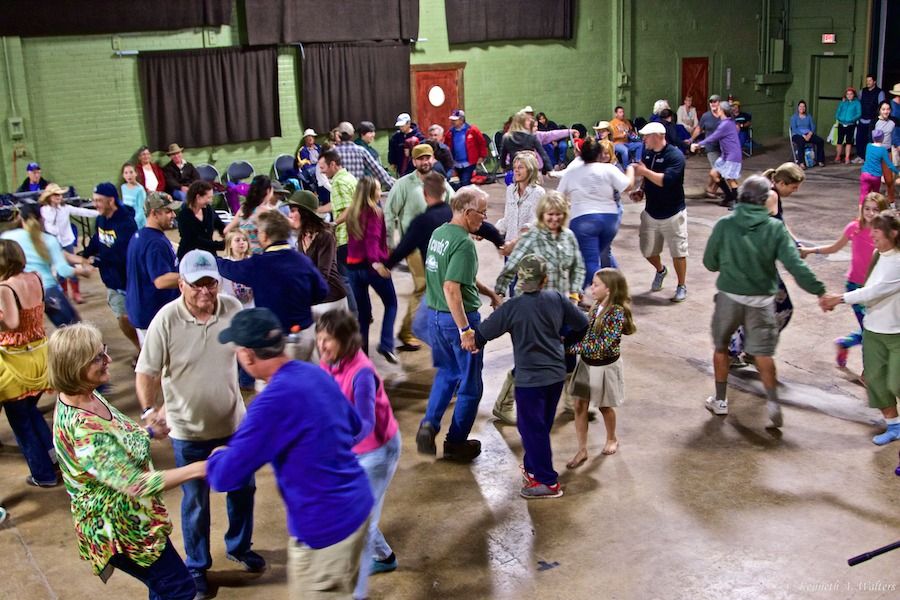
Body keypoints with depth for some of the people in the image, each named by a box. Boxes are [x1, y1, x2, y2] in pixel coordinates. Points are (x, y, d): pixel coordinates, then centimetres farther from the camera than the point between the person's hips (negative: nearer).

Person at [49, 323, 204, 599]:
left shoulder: (86, 396, -5)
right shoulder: (82, 429, -34)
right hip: (120, 527, -9)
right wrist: (197, 469, -32)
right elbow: (135, 485, -34)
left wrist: (149, 431, 12)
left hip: (132, 516, 9)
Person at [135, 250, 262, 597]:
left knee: (242, 489, 21)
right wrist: (149, 409, -28)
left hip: (234, 422, 3)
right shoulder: (166, 320, -21)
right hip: (188, 430, -3)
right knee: (195, 502, 14)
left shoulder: (233, 309, -12)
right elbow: (146, 372, -15)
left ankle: (239, 547, 47)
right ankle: (197, 567, 35)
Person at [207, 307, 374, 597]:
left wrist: (218, 455, 1)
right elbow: (354, 425, 19)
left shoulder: (274, 401, -25)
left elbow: (224, 477, -20)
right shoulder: (316, 374, 1)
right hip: (358, 505, 8)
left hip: (324, 528, -8)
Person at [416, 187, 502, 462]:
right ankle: (456, 443, 19)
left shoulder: (438, 233, 7)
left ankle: (429, 424, 11)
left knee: (446, 372, 26)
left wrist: (489, 293, 22)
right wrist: (465, 330, -27)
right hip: (459, 317, -8)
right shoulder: (464, 243, -21)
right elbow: (451, 289, -28)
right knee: (470, 384, 10)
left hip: (435, 316, 8)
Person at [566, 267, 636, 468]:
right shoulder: (596, 306, -2)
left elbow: (603, 346, -29)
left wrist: (572, 347, -28)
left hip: (605, 367, -6)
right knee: (579, 405, 6)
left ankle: (612, 439, 43)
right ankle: (582, 450, 16)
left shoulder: (617, 313, -26)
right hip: (586, 363, 6)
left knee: (604, 406, 16)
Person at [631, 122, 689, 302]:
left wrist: (644, 171, -27)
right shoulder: (648, 154, 4)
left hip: (672, 214, -6)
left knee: (678, 252, 3)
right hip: (651, 212, 6)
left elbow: (666, 180, -31)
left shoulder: (675, 156, -18)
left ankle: (682, 286, 19)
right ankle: (660, 270, 42)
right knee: (647, 250, 12)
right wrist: (641, 190, 2)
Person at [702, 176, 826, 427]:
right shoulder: (775, 228, -8)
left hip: (729, 296, 0)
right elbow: (795, 265, -14)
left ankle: (720, 400, 23)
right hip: (762, 299, 0)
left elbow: (709, 262, -1)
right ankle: (772, 401, -5)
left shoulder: (725, 225, -8)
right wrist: (819, 290, -10)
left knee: (721, 347, 17)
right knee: (763, 353, 9)